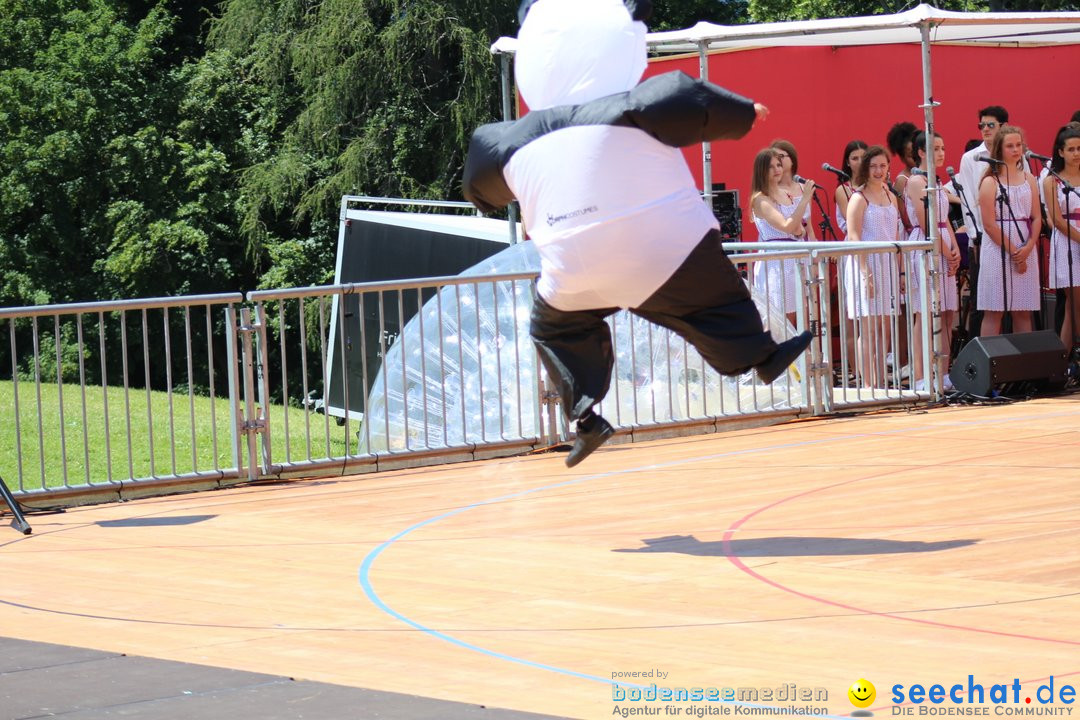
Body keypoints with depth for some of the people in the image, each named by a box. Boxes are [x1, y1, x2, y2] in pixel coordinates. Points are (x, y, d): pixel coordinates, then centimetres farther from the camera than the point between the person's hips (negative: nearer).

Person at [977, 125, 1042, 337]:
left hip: (1025, 251, 5)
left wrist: (1028, 248, -8)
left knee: (1023, 312, 5)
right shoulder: (990, 182, -3)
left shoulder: (1029, 179, 12)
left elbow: (1036, 218, 7)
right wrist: (1013, 252, -12)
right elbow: (989, 225, -9)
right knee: (994, 312, -5)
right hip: (998, 251, -5)